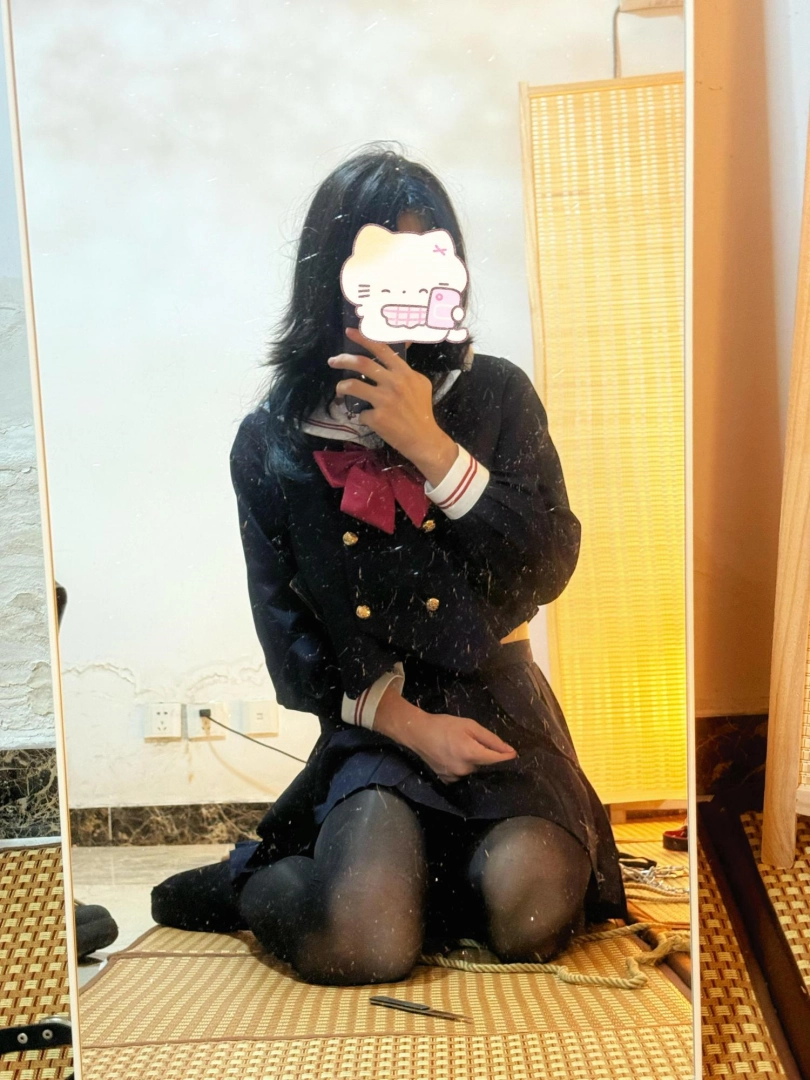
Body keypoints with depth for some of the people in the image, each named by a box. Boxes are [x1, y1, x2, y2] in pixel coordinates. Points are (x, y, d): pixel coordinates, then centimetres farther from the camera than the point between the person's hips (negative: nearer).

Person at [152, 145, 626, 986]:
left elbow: (550, 567, -6)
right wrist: (408, 724, -11)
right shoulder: (272, 441, 2)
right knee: (362, 946, -27)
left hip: (494, 703, 2)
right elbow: (288, 635, 3)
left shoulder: (496, 395, 3)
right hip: (370, 721, -1)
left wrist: (431, 447, -16)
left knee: (530, 915, -26)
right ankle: (247, 885, 7)